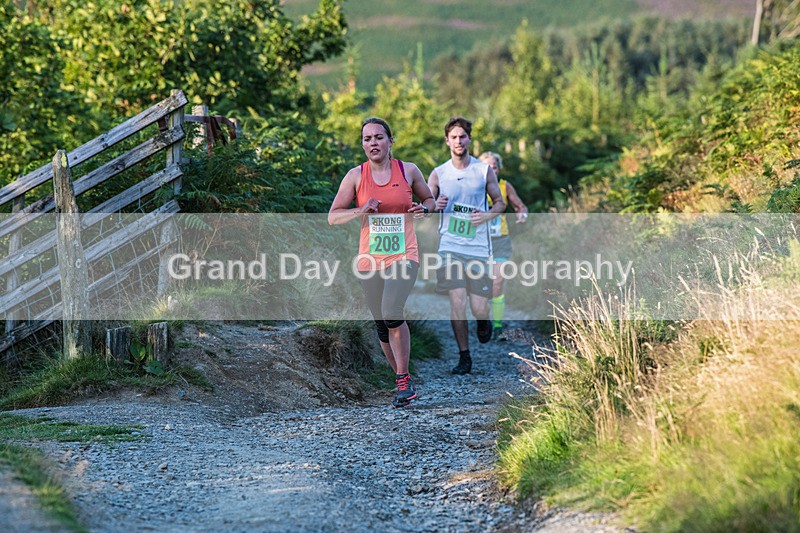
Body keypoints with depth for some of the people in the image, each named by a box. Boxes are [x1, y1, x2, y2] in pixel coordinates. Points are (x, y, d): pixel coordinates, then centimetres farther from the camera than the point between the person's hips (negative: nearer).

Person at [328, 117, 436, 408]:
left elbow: (429, 199, 19)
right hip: (370, 260, 2)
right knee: (382, 326, 6)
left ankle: (403, 380, -10)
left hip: (404, 255, -2)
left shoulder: (408, 171, 3)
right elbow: (333, 216, 2)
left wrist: (424, 209, -5)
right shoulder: (356, 176, 2)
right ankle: (405, 384, 24)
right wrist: (361, 211, -16)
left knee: (392, 314, -23)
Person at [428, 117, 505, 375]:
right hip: (450, 247, 0)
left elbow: (500, 203, 12)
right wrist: (435, 205, -13)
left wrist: (488, 215, -9)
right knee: (457, 303, -8)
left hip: (478, 248, 0)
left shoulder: (484, 170, 5)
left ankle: (484, 322, 34)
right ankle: (464, 357, 6)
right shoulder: (438, 174, 5)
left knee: (479, 308, -4)